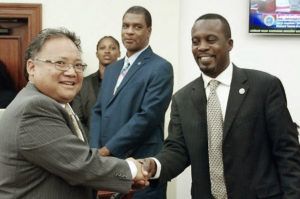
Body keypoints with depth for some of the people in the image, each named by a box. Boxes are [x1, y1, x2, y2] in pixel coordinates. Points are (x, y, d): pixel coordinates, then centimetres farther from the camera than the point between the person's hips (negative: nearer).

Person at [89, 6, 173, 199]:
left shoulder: (160, 68, -7)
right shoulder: (112, 69, 16)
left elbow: (147, 116, -16)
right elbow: (98, 112, 13)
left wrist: (108, 149, -14)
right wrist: (96, 151, -2)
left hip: (142, 167, -6)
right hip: (106, 163, 6)